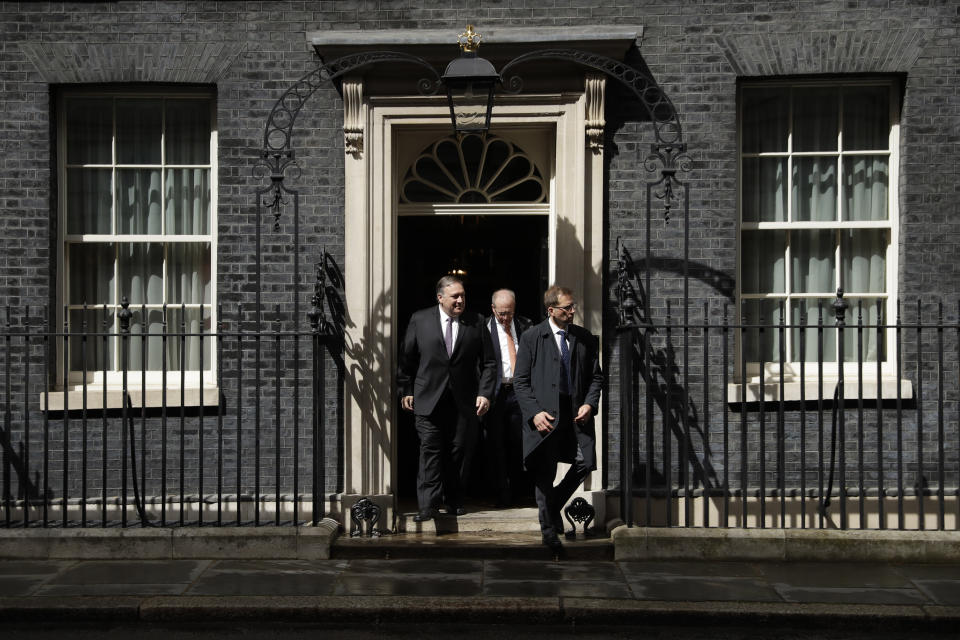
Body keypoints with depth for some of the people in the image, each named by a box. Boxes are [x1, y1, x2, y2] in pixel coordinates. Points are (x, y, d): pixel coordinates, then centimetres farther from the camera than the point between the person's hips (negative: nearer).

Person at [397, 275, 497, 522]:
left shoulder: (476, 323, 3)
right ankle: (428, 505, -3)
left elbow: (488, 362, 5)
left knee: (460, 451, 6)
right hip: (428, 399, -1)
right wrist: (406, 390, 6)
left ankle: (454, 500, 20)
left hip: (464, 400, 1)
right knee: (430, 450, -5)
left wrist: (484, 393, -4)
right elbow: (407, 359, 8)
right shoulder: (420, 320, 2)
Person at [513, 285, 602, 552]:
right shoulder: (531, 338, 0)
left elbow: (596, 376, 13)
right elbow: (521, 381, -1)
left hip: (576, 413, 3)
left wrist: (590, 403, -4)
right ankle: (549, 529, 19)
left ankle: (554, 504, 17)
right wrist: (535, 412, -12)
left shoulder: (586, 339, 9)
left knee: (586, 462, -10)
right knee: (544, 473, 2)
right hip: (545, 415, -3)